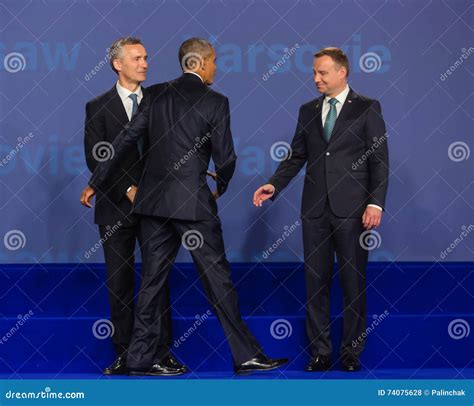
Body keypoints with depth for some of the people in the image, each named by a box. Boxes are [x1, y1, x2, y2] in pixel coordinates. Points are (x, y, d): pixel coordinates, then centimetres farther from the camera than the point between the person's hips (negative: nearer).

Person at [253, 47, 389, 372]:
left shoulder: (367, 108, 0)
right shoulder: (308, 111, 13)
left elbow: (380, 159, -4)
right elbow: (297, 156, 13)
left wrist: (376, 203, -13)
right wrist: (274, 185, -2)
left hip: (352, 210, -4)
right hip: (315, 210, 4)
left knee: (354, 282, 2)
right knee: (315, 282, 5)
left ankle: (351, 351, 12)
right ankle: (320, 352, 12)